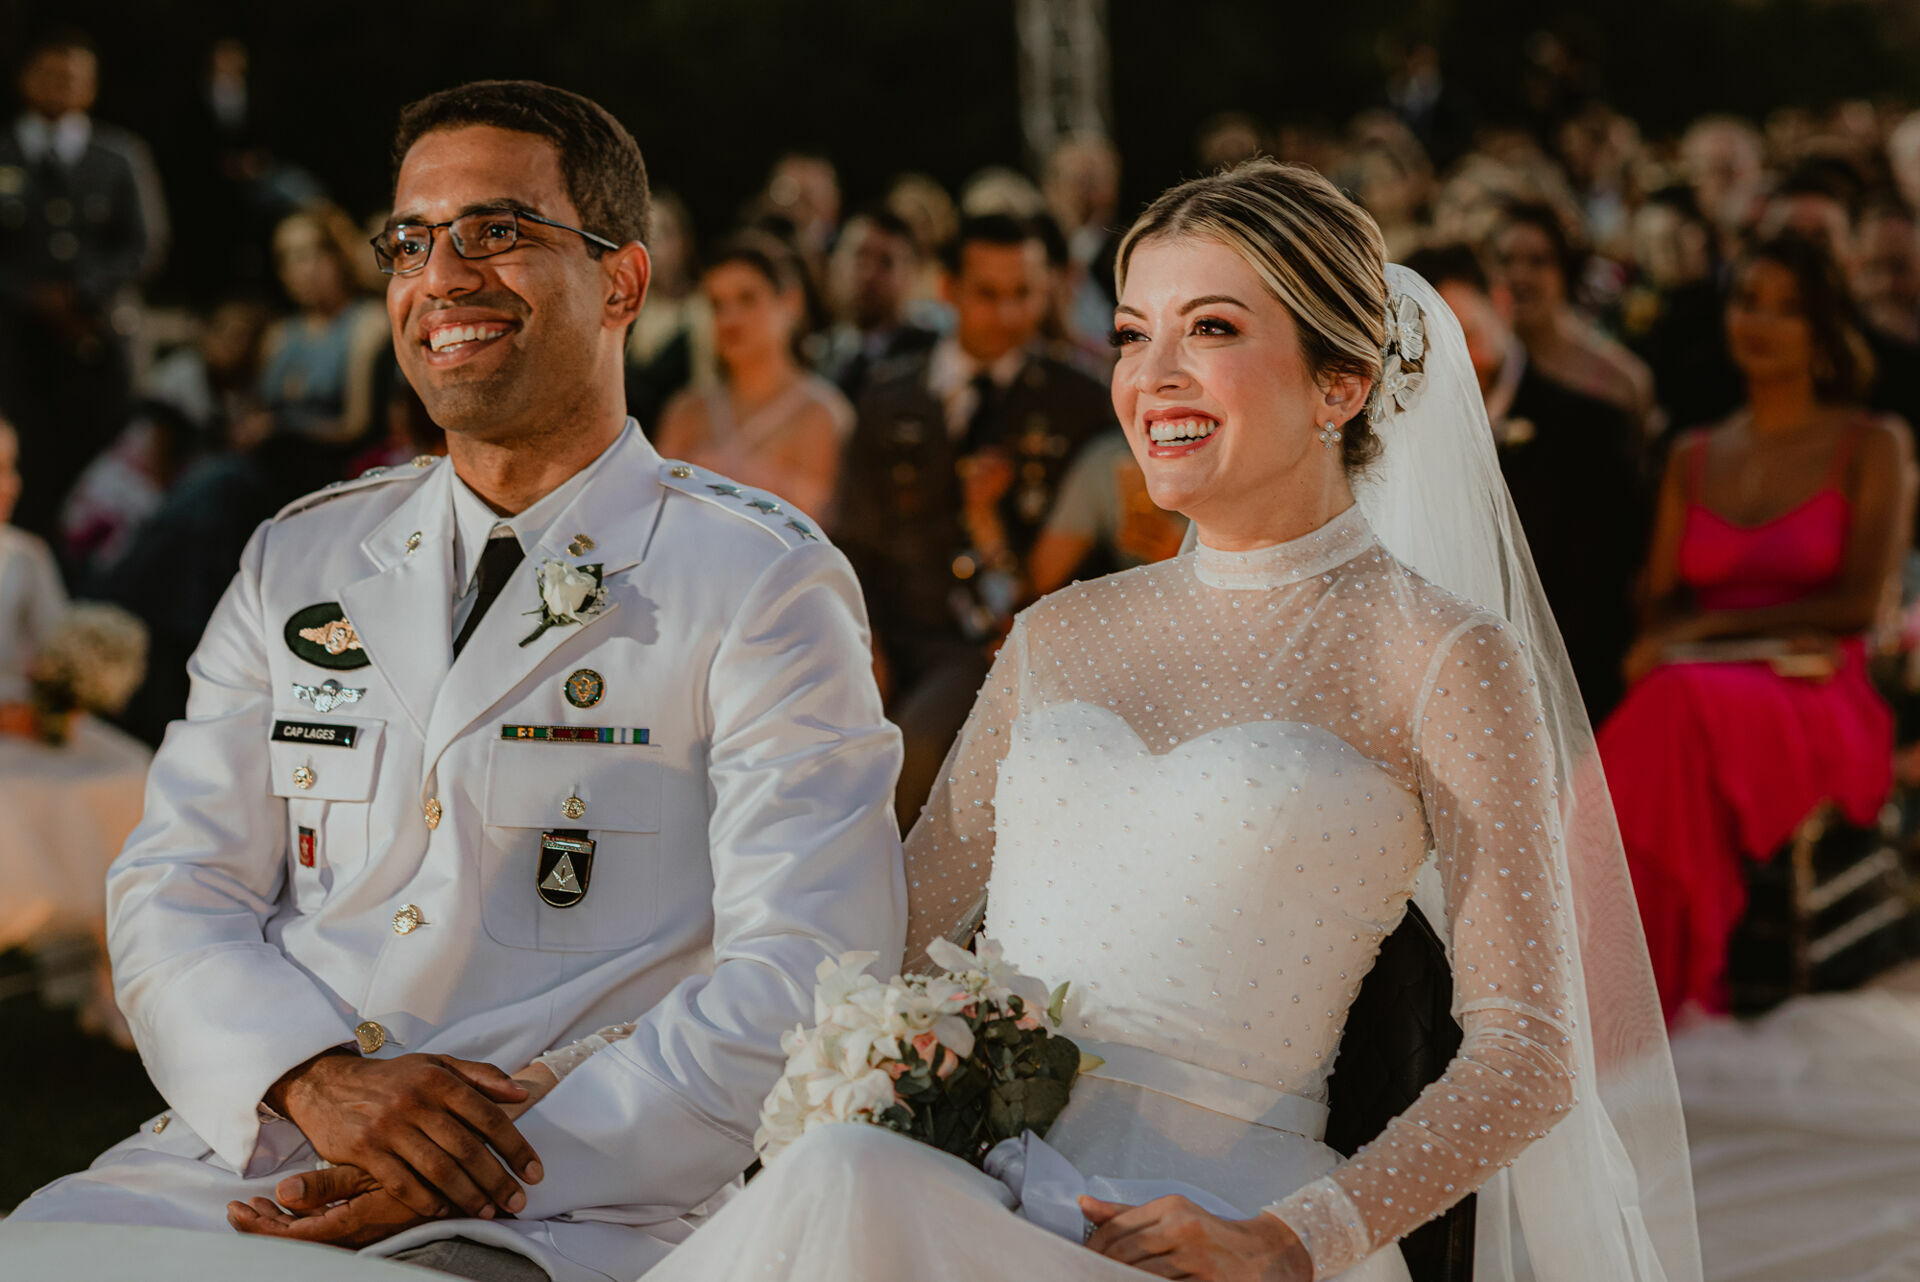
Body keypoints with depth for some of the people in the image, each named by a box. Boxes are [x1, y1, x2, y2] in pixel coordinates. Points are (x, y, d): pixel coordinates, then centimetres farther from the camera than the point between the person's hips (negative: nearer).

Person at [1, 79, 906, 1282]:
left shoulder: (766, 583, 2)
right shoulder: (297, 564, 17)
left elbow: (804, 978, -6)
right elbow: (175, 896, 11)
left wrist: (498, 1171, -17)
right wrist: (317, 1081, -11)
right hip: (249, 1158, 5)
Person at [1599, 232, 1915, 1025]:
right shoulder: (1694, 458, 21)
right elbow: (1660, 608, 14)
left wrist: (1715, 626, -8)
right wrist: (1777, 635, -7)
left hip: (1823, 705, -3)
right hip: (1705, 687, 3)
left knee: (1688, 707, -37)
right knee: (1667, 707, -35)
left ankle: (1690, 984, -31)